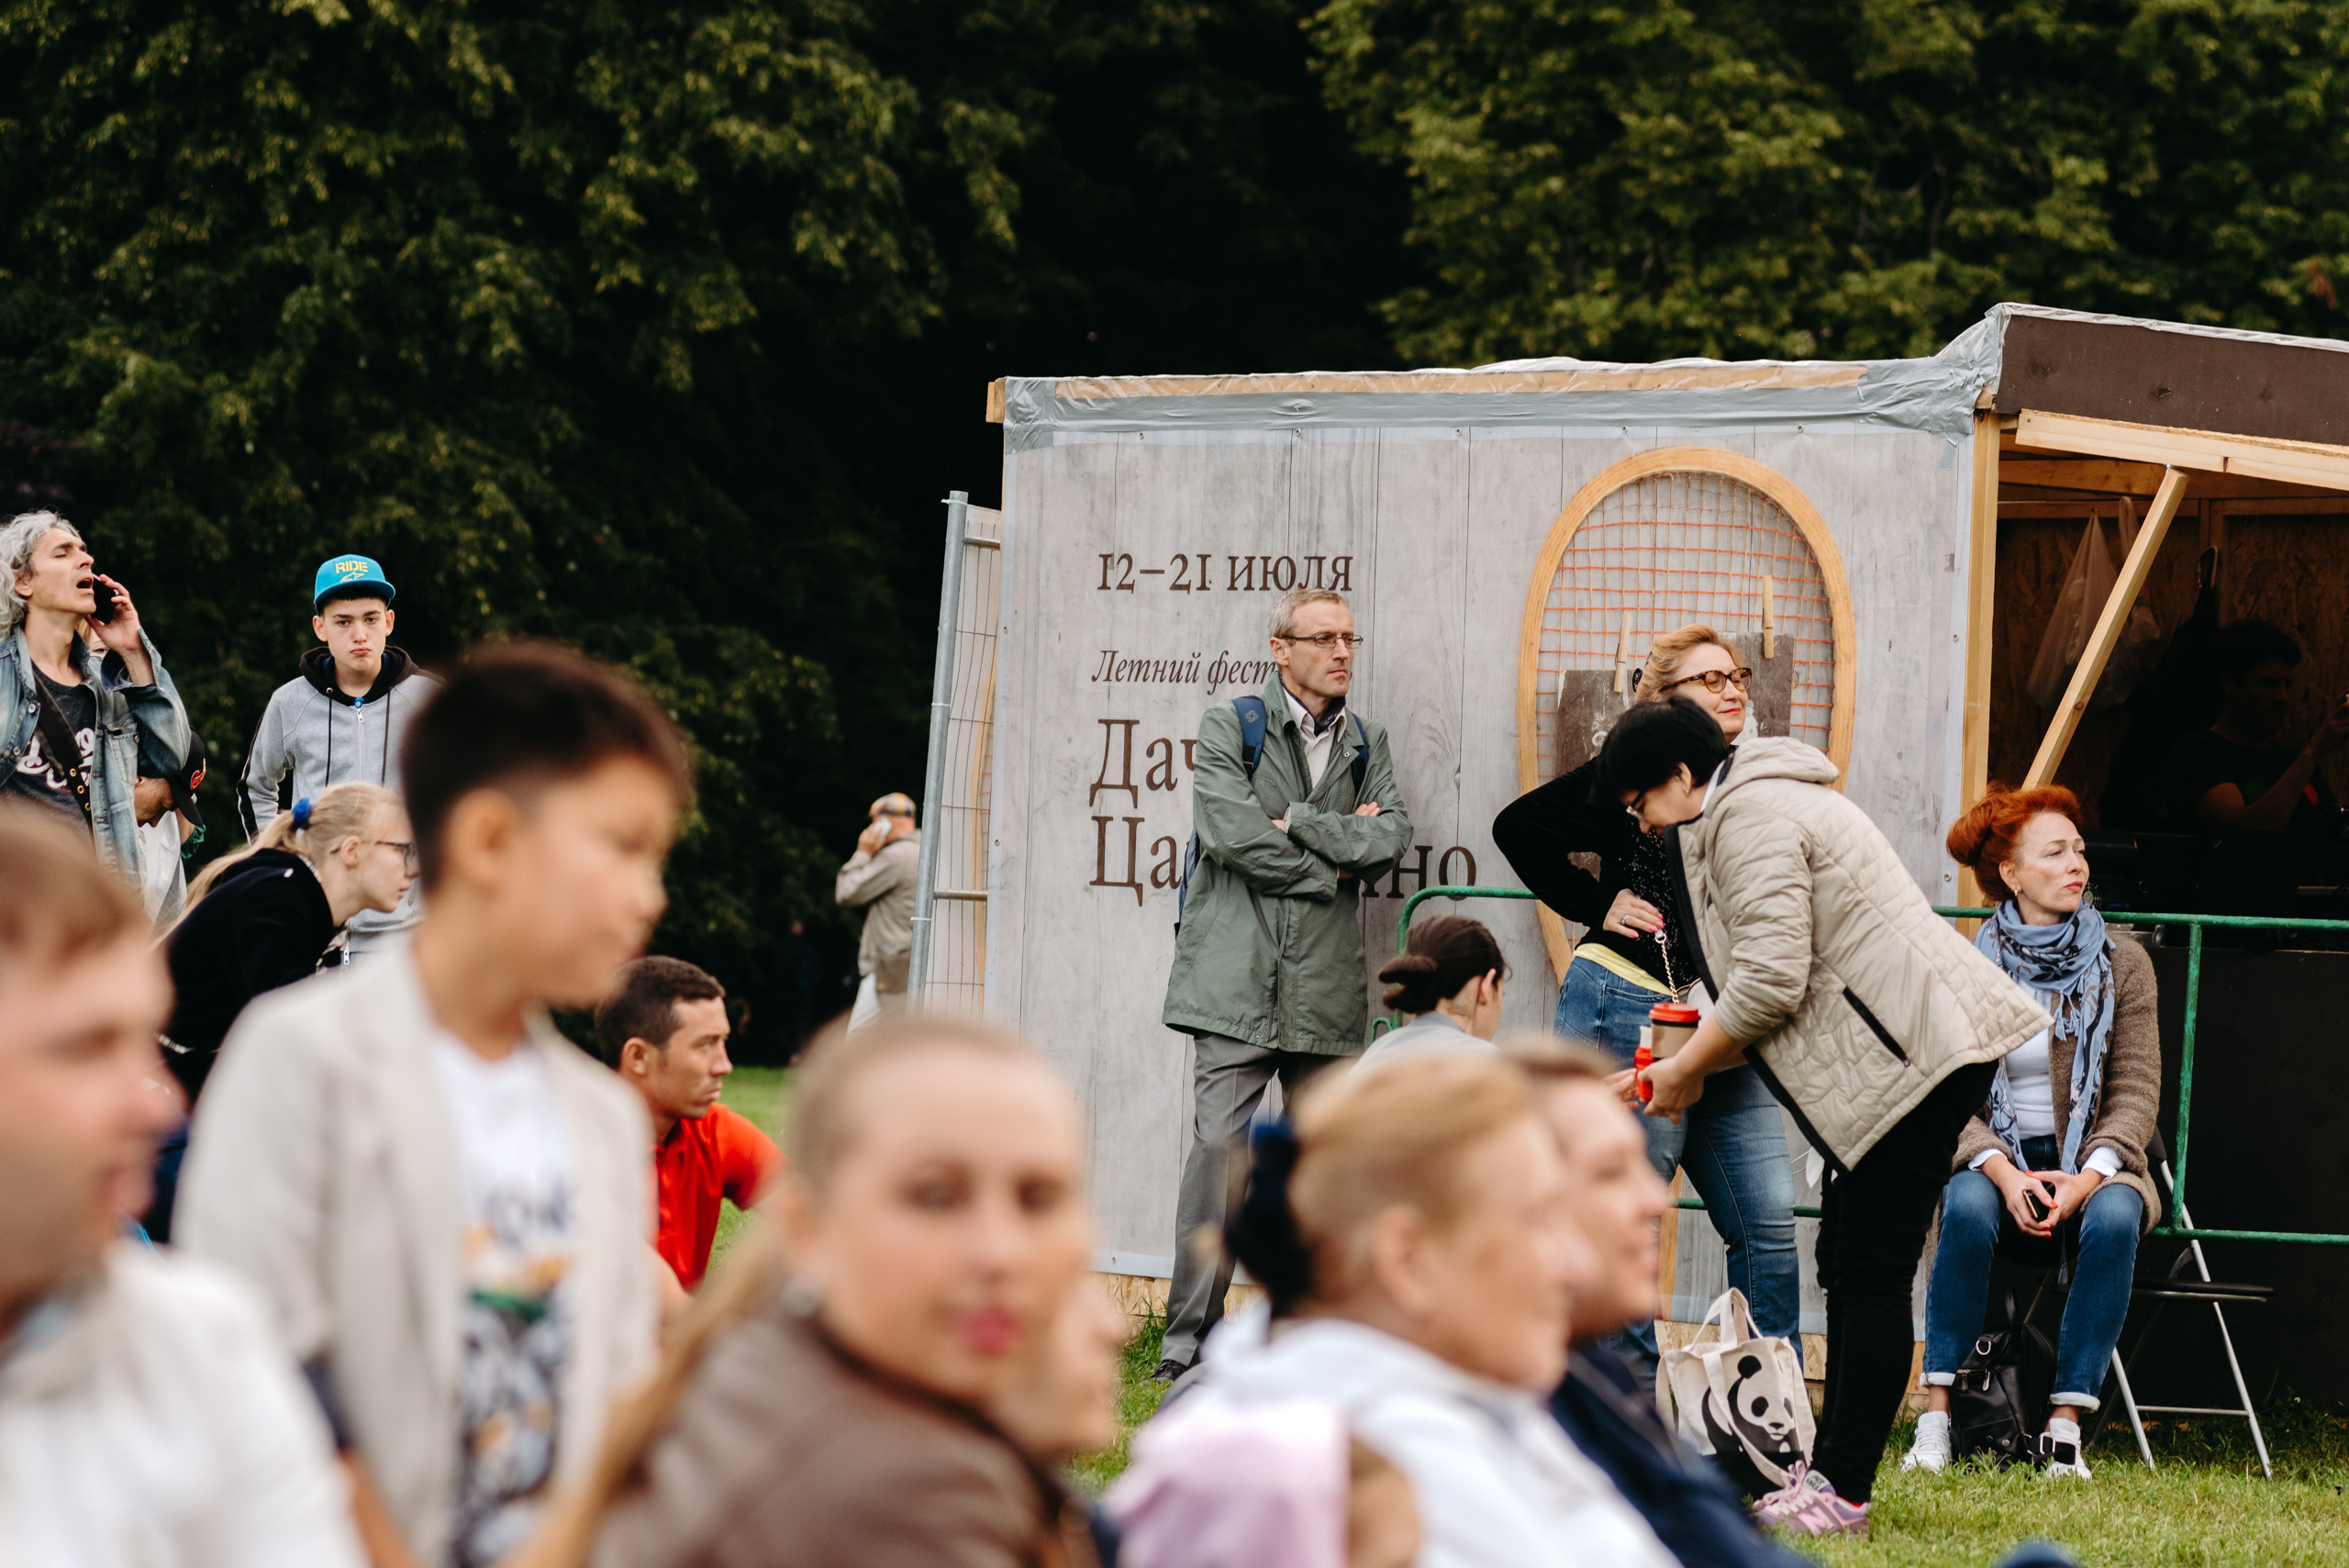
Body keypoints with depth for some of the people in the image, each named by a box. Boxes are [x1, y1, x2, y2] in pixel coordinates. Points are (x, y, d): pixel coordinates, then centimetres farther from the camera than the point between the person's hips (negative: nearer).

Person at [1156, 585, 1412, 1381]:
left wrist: (1298, 824, -8)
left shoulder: (1367, 742, 17)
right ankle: (1187, 1340, -11)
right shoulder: (1229, 726, 4)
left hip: (1327, 986, 4)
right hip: (1238, 978, -4)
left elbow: (1391, 836, 2)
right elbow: (1230, 831, -10)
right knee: (1220, 1147, -12)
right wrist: (1332, 866, -3)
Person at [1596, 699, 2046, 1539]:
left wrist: (1686, 1070, -6)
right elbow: (1775, 985, 26)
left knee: (1872, 1273, -9)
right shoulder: (1762, 803, 24)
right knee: (1847, 1266, 13)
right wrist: (1683, 1065, 18)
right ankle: (1829, 1470, 17)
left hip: (1917, 1051, -11)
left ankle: (1841, 1494, -8)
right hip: (1884, 1058, 11)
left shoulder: (1748, 816, -11)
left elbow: (1770, 981, -19)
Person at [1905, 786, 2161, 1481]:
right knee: (1968, 1208, -35)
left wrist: (2089, 1176, -17)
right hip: (1994, 1164, -1)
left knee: (2114, 1217, -34)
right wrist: (2002, 1172, -21)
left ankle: (2065, 1425, -32)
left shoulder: (2122, 966, 6)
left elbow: (2137, 1091, 1)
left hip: (2092, 1169, 1)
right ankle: (1936, 1416, -32)